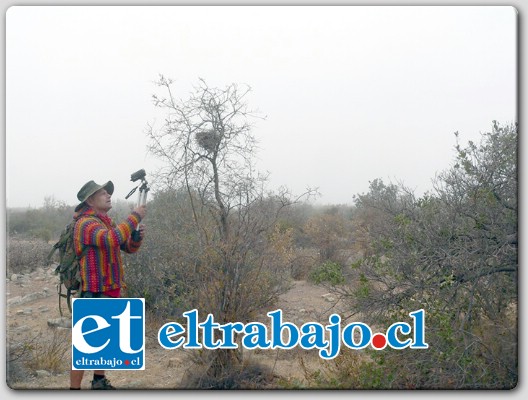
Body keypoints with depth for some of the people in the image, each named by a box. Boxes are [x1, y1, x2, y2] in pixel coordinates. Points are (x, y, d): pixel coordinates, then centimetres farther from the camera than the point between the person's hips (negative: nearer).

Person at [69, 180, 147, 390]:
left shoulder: (107, 222, 14)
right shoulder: (87, 223, -15)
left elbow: (129, 247, 16)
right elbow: (112, 240, -34)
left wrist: (138, 234, -6)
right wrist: (134, 217, -27)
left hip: (111, 291, 9)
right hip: (95, 294, -9)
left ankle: (99, 381, 33)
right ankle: (74, 388, -1)